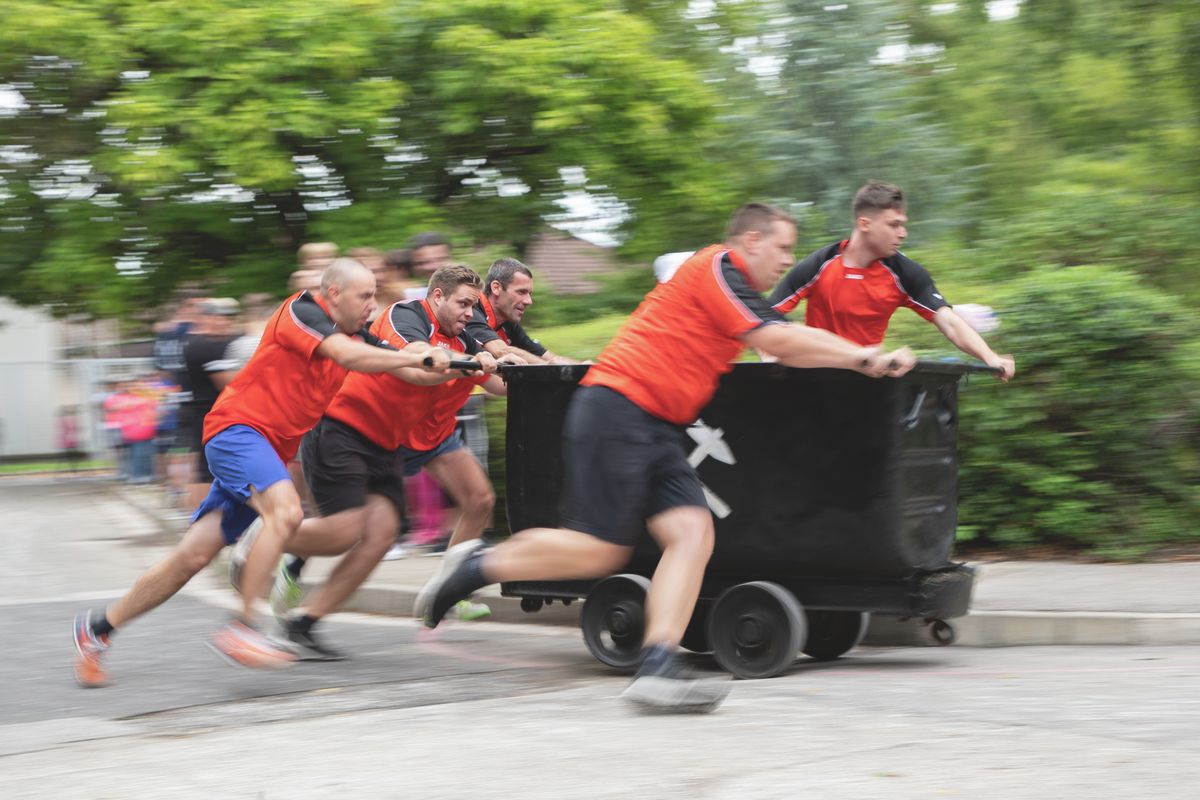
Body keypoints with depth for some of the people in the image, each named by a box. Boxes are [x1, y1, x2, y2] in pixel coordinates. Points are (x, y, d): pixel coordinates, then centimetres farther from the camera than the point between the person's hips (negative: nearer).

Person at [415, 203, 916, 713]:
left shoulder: (738, 293, 22)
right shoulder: (717, 267, -7)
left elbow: (789, 344, 21)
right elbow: (778, 341, -12)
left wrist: (868, 360, 15)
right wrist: (863, 356, -4)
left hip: (654, 428, 10)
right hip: (617, 408, -10)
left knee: (693, 534, -7)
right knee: (598, 551, -12)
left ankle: (657, 670, -16)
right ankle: (476, 567, 6)